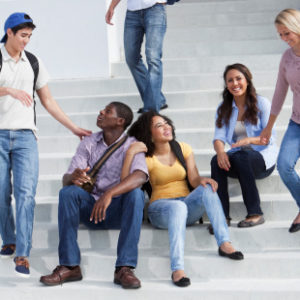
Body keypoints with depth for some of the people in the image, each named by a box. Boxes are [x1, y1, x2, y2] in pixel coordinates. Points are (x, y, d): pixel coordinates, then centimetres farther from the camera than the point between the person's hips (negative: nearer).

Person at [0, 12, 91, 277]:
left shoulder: (34, 63, 11)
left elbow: (48, 101, 16)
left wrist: (74, 128, 12)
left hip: (25, 136, 2)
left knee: (25, 193, -12)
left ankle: (22, 255, -14)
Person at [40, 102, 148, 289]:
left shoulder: (131, 145, -4)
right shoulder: (89, 144, 7)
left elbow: (140, 175, -26)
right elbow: (66, 179, -3)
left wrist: (109, 194, -41)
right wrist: (73, 177, -30)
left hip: (119, 211, -2)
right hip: (90, 209, 3)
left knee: (136, 194, -31)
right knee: (67, 192, -25)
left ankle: (124, 268, -36)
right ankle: (69, 266, -28)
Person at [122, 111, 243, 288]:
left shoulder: (183, 149, 12)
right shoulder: (147, 159, 1)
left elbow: (194, 179, 0)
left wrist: (203, 180, -23)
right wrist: (130, 154, -22)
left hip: (188, 207, 3)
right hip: (160, 208, -3)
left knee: (207, 188, -29)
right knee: (178, 206, -40)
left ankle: (224, 243, -40)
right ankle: (177, 269, -54)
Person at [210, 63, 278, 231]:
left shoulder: (261, 103, -3)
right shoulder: (224, 108, 10)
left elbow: (271, 138, -9)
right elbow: (219, 137, -1)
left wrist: (250, 140, -30)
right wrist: (220, 151, -26)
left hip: (263, 158, -3)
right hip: (238, 159, 3)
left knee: (241, 157, -36)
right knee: (216, 161, -29)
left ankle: (256, 214, -29)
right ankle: (222, 216, -31)